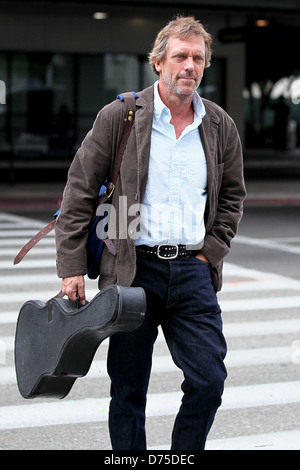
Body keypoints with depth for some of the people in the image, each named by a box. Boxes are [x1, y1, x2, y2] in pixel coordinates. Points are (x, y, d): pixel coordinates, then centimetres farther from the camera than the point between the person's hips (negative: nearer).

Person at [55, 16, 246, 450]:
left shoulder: (221, 127, 8)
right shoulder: (118, 117, -2)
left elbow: (232, 197, 20)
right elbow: (79, 191, 0)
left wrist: (210, 252, 7)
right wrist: (72, 266, -4)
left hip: (193, 272, 3)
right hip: (133, 271, -2)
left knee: (209, 381, -4)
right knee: (128, 391, 6)